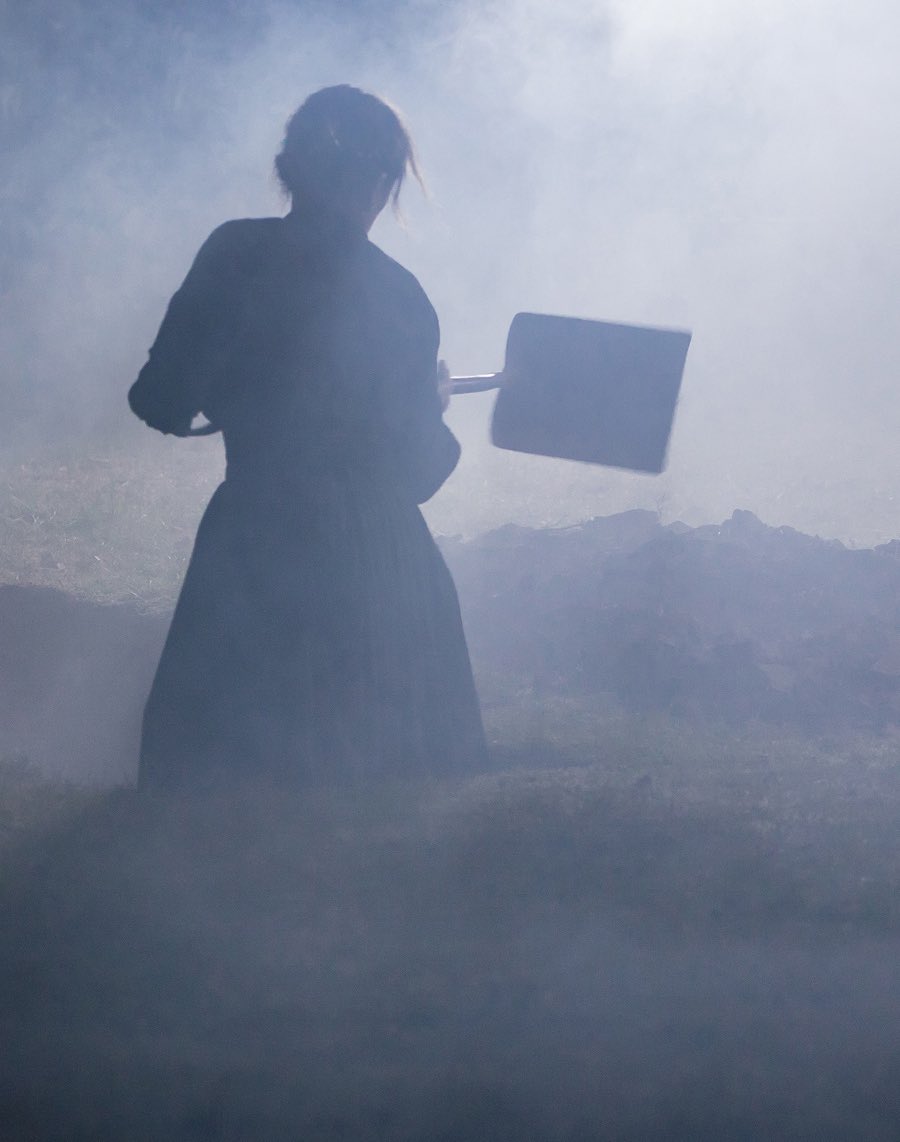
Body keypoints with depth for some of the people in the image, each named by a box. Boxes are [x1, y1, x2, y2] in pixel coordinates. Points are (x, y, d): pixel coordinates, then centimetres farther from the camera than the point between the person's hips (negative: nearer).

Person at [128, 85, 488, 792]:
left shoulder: (235, 255, -4)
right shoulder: (398, 294, -3)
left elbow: (163, 400, -5)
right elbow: (421, 467, 1)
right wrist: (433, 405, 23)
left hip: (251, 545, 0)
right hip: (378, 566, 1)